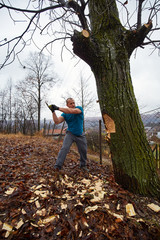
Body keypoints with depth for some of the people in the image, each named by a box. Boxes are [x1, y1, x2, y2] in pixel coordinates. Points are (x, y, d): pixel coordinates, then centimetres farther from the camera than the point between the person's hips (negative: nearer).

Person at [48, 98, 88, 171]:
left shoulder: (79, 108, -11)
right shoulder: (64, 114, -5)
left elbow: (72, 111, -32)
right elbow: (57, 122, -17)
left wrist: (58, 108, -35)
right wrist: (53, 112, -28)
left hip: (80, 135, 1)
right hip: (70, 133, 0)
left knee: (83, 150, 10)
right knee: (64, 148, -18)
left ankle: (83, 165, 33)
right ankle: (57, 166, -9)